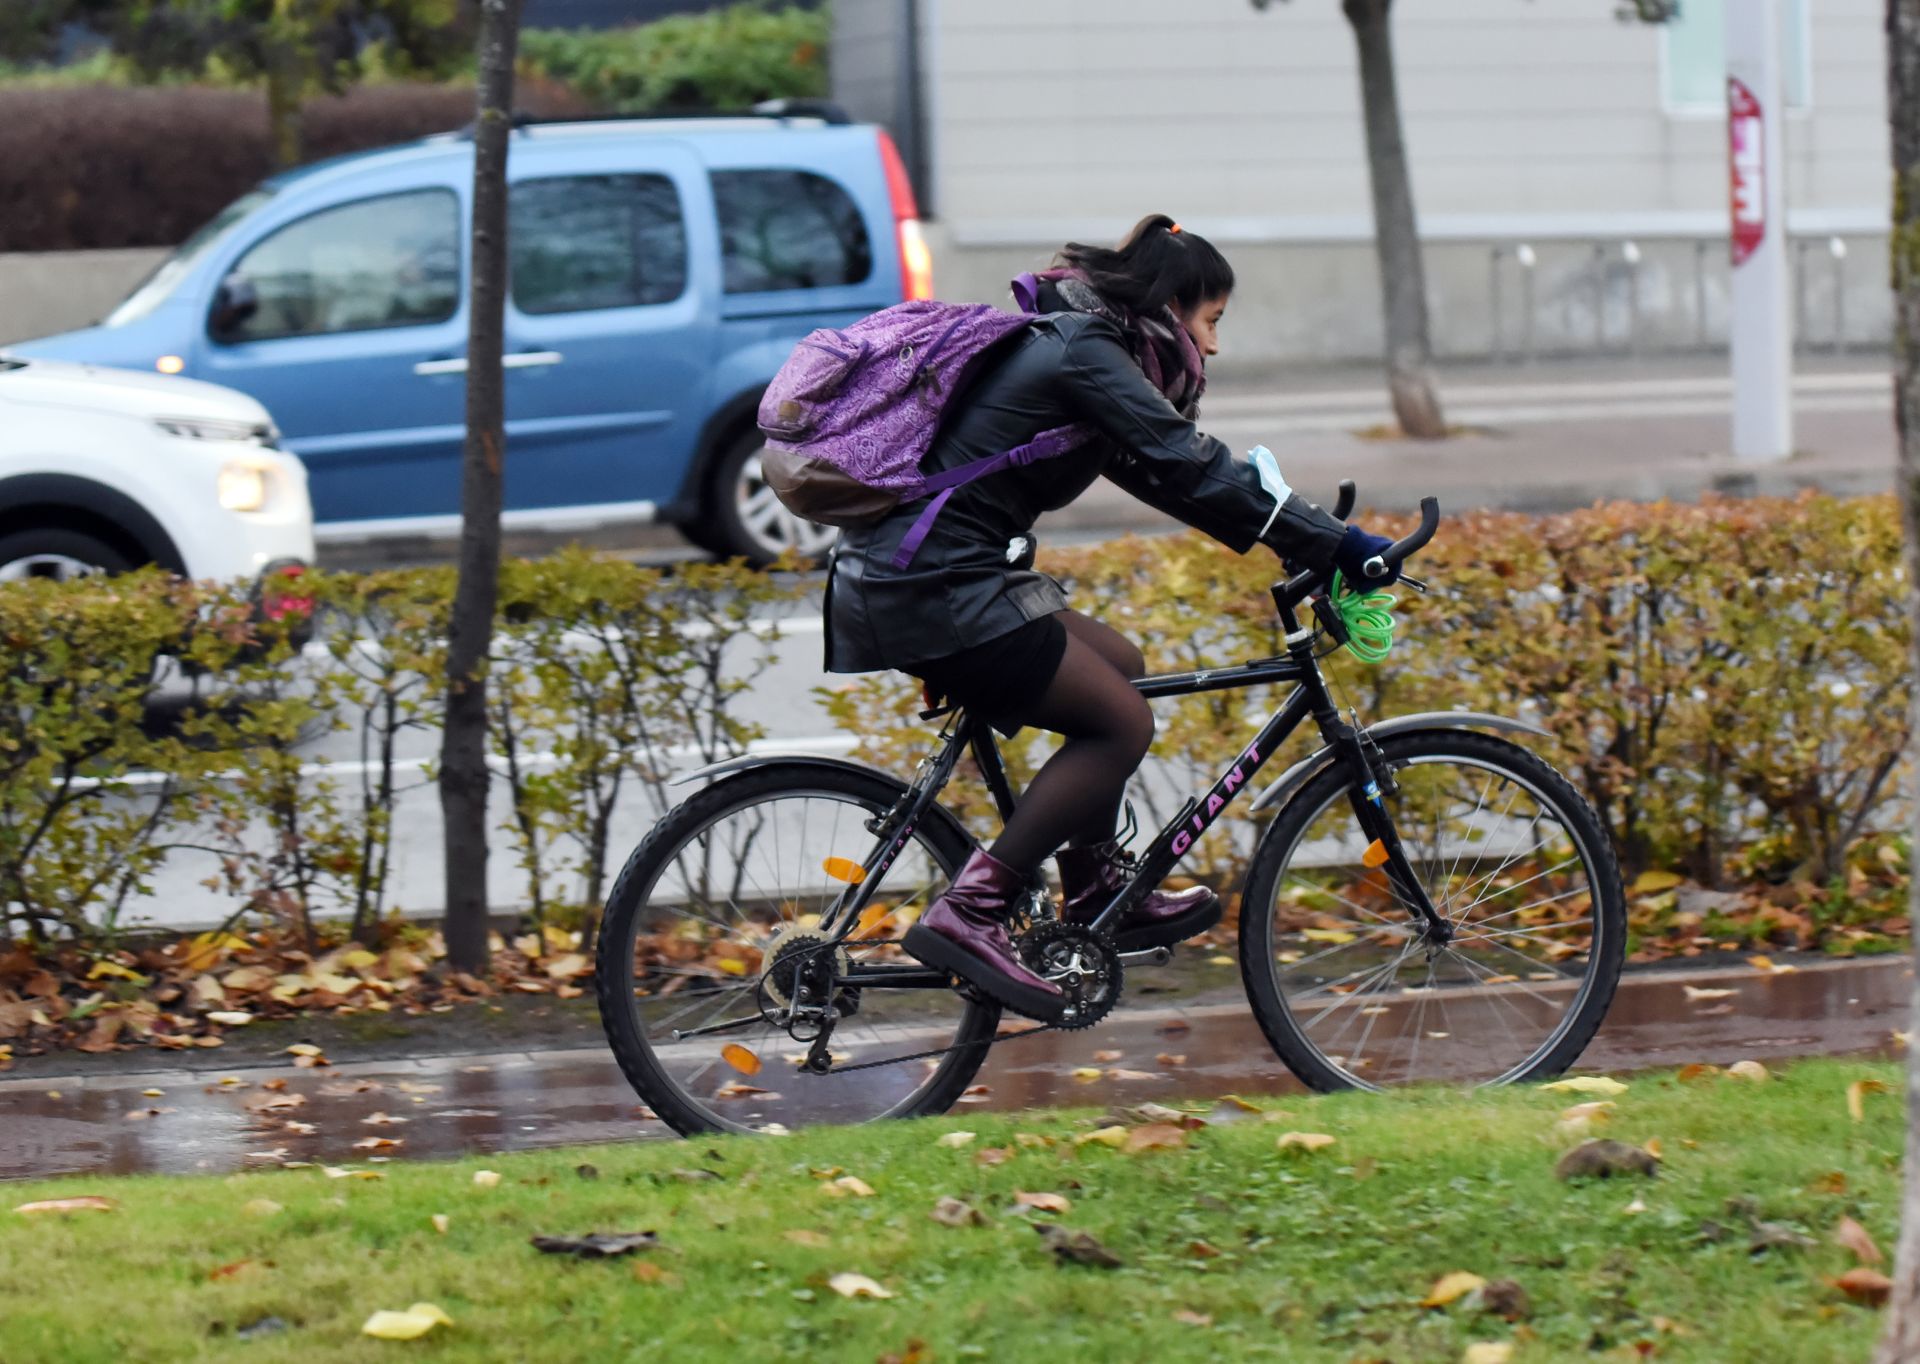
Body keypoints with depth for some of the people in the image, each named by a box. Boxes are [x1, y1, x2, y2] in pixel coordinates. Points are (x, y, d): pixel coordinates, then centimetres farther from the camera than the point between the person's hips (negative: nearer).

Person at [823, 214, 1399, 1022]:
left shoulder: (1066, 341, 20)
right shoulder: (1084, 353, -11)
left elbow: (1159, 470, 25)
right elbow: (1193, 471, -16)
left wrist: (1307, 541, 21)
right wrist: (1338, 547, -13)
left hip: (905, 573, 10)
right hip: (933, 587, -10)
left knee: (1118, 669, 20)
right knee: (1120, 722, -6)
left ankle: (1097, 898, 25)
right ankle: (969, 916, -10)